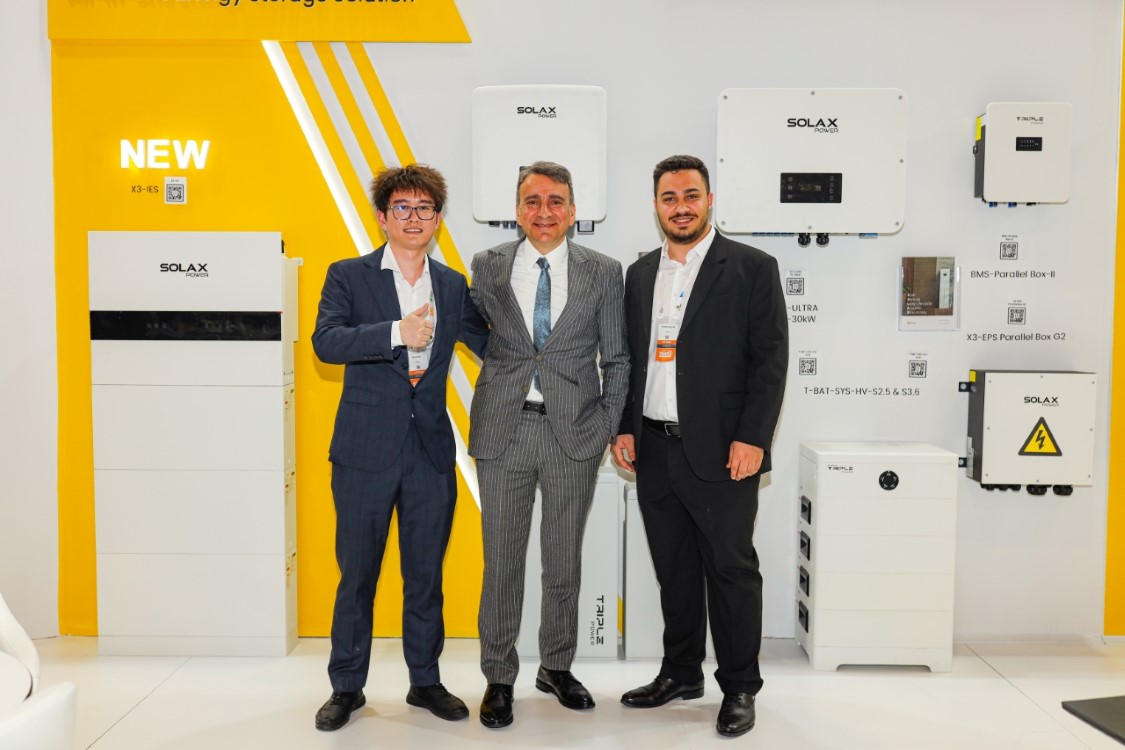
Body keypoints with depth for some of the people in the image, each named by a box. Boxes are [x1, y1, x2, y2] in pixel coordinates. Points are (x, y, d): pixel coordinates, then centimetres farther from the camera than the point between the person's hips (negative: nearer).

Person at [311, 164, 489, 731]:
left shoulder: (453, 286, 10)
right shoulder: (349, 276, 0)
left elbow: (490, 345, 14)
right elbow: (325, 342, -15)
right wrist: (397, 332, -25)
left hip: (431, 449, 3)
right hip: (366, 448, -2)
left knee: (426, 572, 12)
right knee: (357, 571, 8)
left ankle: (425, 681, 28)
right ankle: (346, 686, 24)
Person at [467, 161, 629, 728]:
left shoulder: (603, 272, 3)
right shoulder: (487, 267, 4)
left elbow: (616, 359, 5)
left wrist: (611, 426, 0)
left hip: (574, 431, 0)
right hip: (504, 427, 0)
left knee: (564, 558, 12)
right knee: (502, 560, 6)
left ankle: (556, 666, 31)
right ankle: (499, 678, 23)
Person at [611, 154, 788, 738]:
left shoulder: (751, 267, -2)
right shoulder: (640, 273, 13)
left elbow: (770, 358, -7)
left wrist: (751, 438, -14)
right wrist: (625, 427, 7)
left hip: (719, 450, -5)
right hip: (654, 449, 5)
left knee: (731, 568, 3)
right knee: (673, 569, 14)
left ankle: (740, 688, 18)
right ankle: (681, 673, 29)